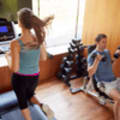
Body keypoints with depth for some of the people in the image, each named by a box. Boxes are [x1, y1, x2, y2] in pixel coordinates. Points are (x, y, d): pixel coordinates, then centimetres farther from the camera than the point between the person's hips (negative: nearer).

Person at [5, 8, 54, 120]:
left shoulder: (15, 43, -27)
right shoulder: (40, 38, -13)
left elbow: (14, 69, -21)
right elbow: (44, 58, 0)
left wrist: (8, 57, -2)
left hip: (20, 78, -4)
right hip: (34, 77, 4)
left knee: (22, 101, 24)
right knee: (30, 95, 32)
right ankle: (42, 106, 4)